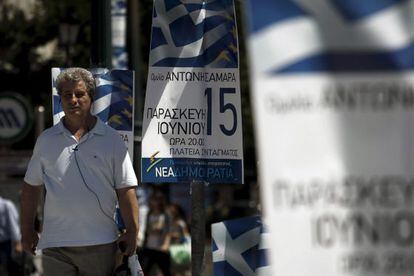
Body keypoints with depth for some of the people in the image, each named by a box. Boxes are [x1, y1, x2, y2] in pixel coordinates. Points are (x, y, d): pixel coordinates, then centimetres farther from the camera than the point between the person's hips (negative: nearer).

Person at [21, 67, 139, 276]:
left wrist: (132, 232, -3)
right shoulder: (46, 140, 9)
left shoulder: (111, 140, 4)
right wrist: (27, 230, 12)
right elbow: (31, 187, 15)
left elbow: (126, 190, 2)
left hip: (100, 243, -1)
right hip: (55, 245, 1)